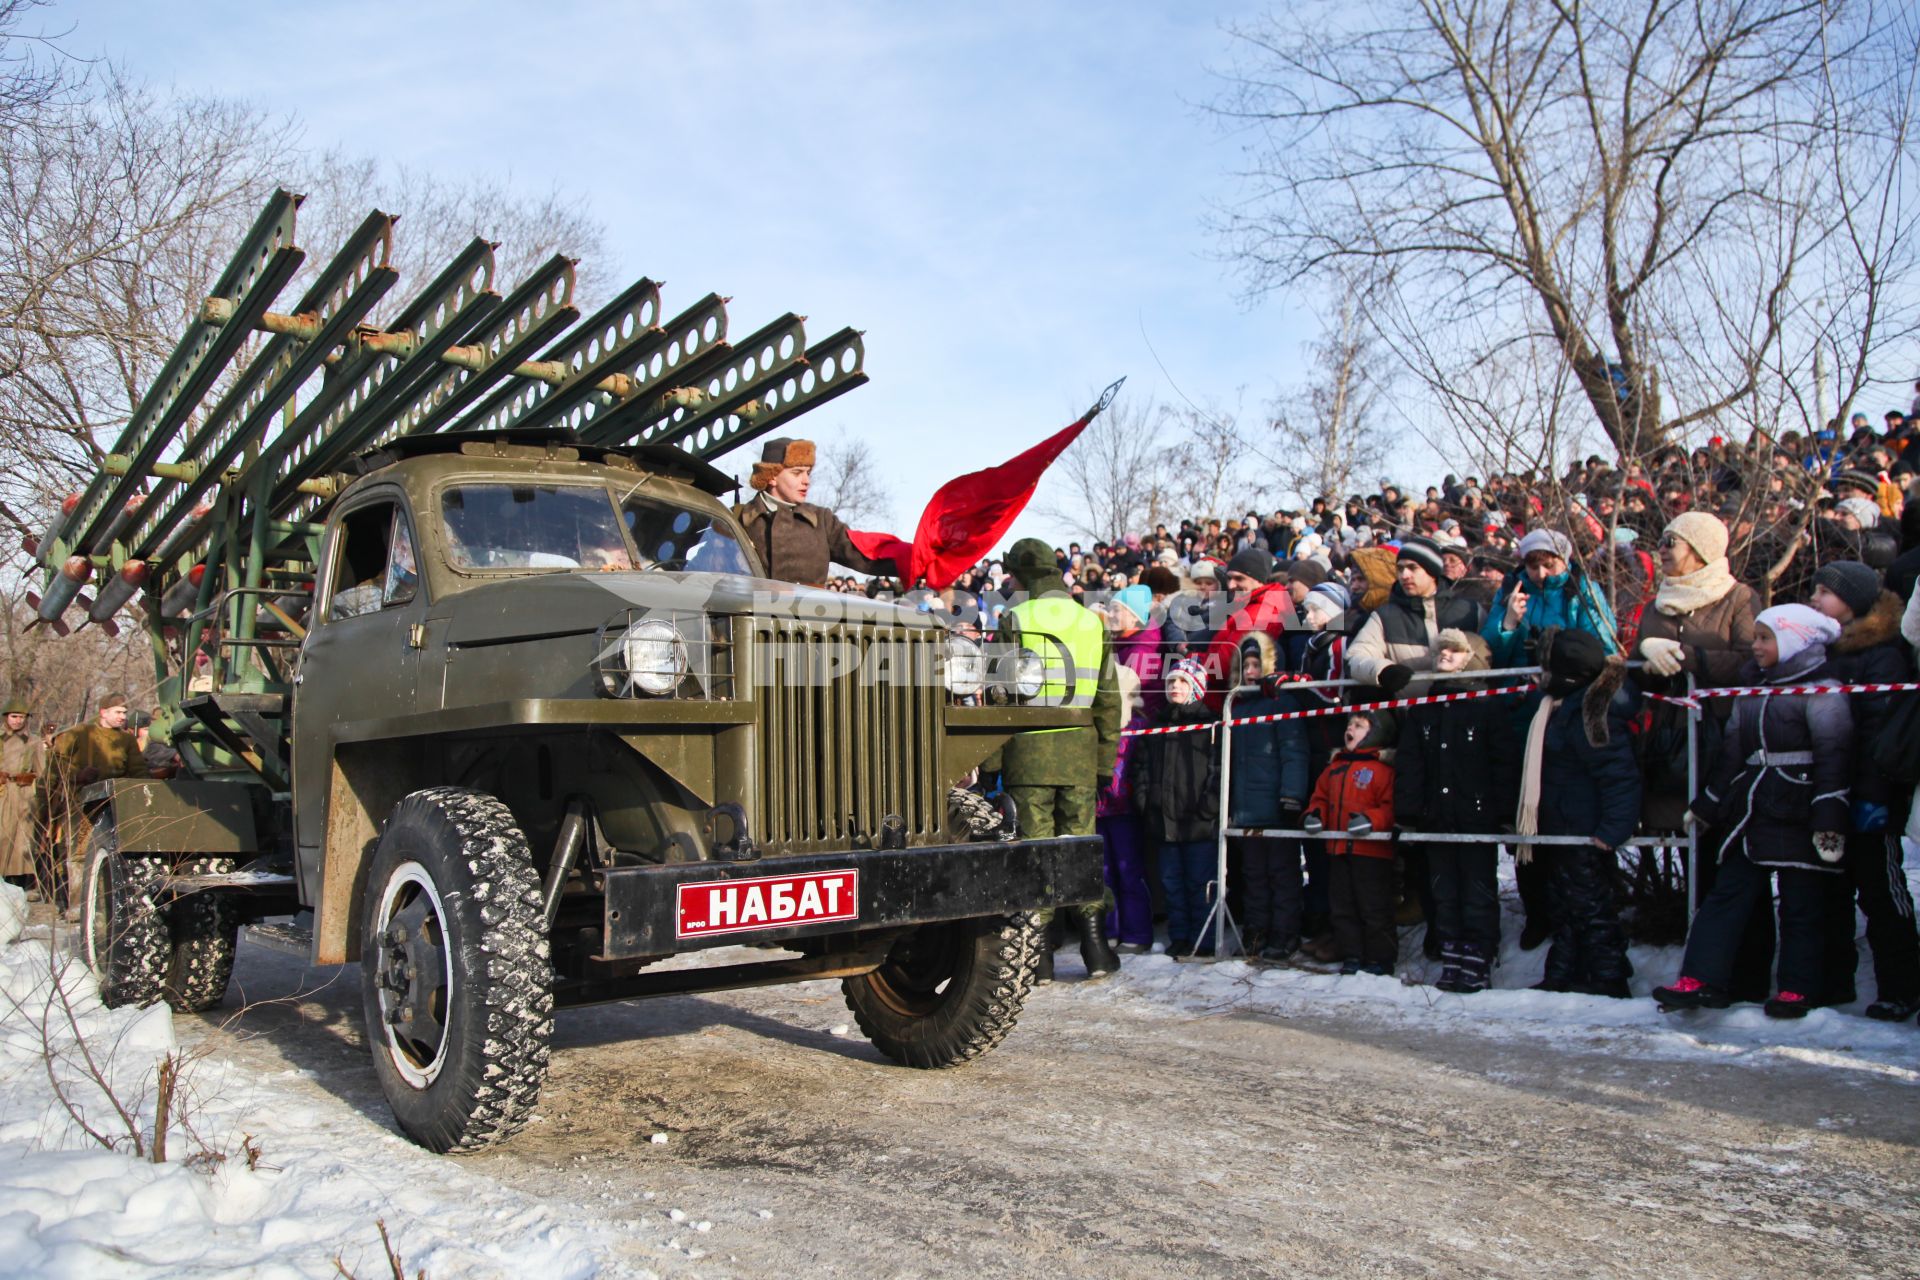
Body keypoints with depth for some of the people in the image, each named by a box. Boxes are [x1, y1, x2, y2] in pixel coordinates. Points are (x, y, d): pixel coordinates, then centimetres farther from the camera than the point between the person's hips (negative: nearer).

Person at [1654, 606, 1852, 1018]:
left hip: (1798, 816, -7)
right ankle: (1702, 979, 0)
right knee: (1728, 893, 2)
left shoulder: (1822, 692, -7)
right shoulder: (1752, 690, 15)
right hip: (1750, 812, 7)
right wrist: (1706, 804, 19)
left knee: (1800, 904, 2)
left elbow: (1834, 756, -13)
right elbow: (1732, 752, 18)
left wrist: (1829, 817, -19)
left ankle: (1799, 988, 13)